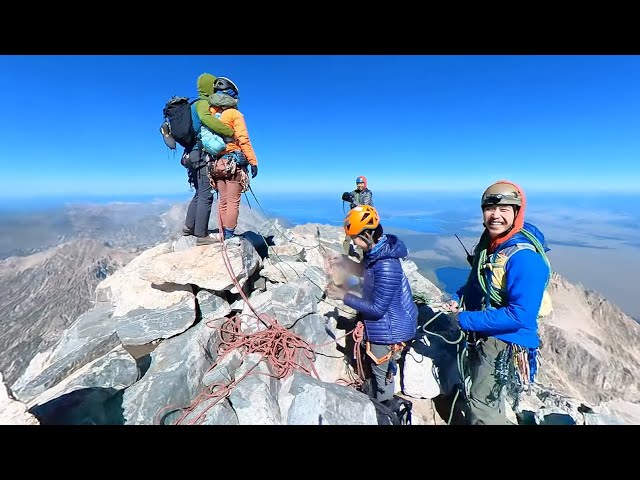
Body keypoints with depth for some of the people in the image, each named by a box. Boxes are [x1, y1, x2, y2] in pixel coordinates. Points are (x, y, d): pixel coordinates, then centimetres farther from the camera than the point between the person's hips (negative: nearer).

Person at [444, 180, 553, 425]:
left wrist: (466, 320, -26)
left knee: (482, 407, 7)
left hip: (505, 344, -8)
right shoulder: (488, 242, -2)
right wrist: (458, 298, -5)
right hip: (480, 337, 8)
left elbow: (520, 315, -31)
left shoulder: (524, 257, -27)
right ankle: (498, 419, 55)